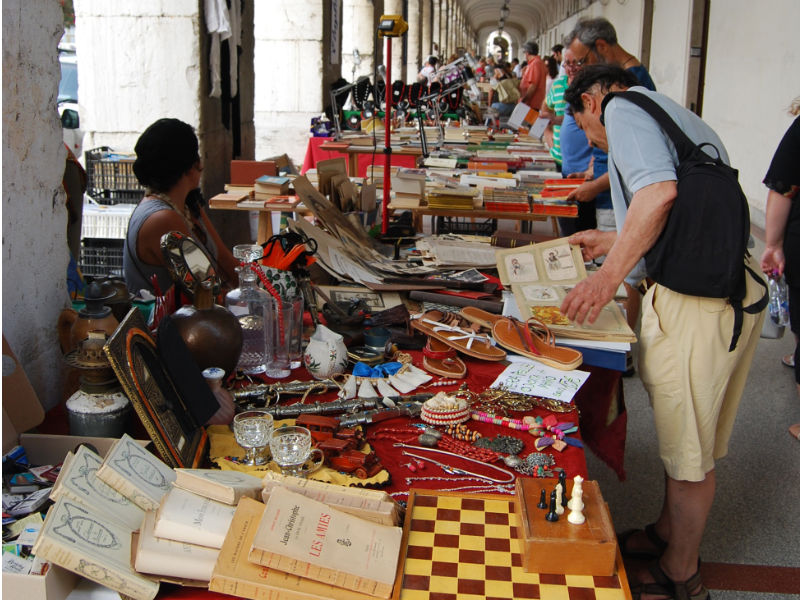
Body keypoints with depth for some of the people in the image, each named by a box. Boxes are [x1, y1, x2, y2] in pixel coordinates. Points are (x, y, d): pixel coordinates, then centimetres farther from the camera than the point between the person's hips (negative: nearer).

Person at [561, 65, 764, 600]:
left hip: (696, 304, -9)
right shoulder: (683, 118, 25)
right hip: (737, 289, 9)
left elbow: (659, 190, -21)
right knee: (693, 438, 22)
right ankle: (668, 533, 40)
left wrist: (609, 276, -21)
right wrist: (612, 242, 33)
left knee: (688, 449, 5)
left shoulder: (623, 107, -2)